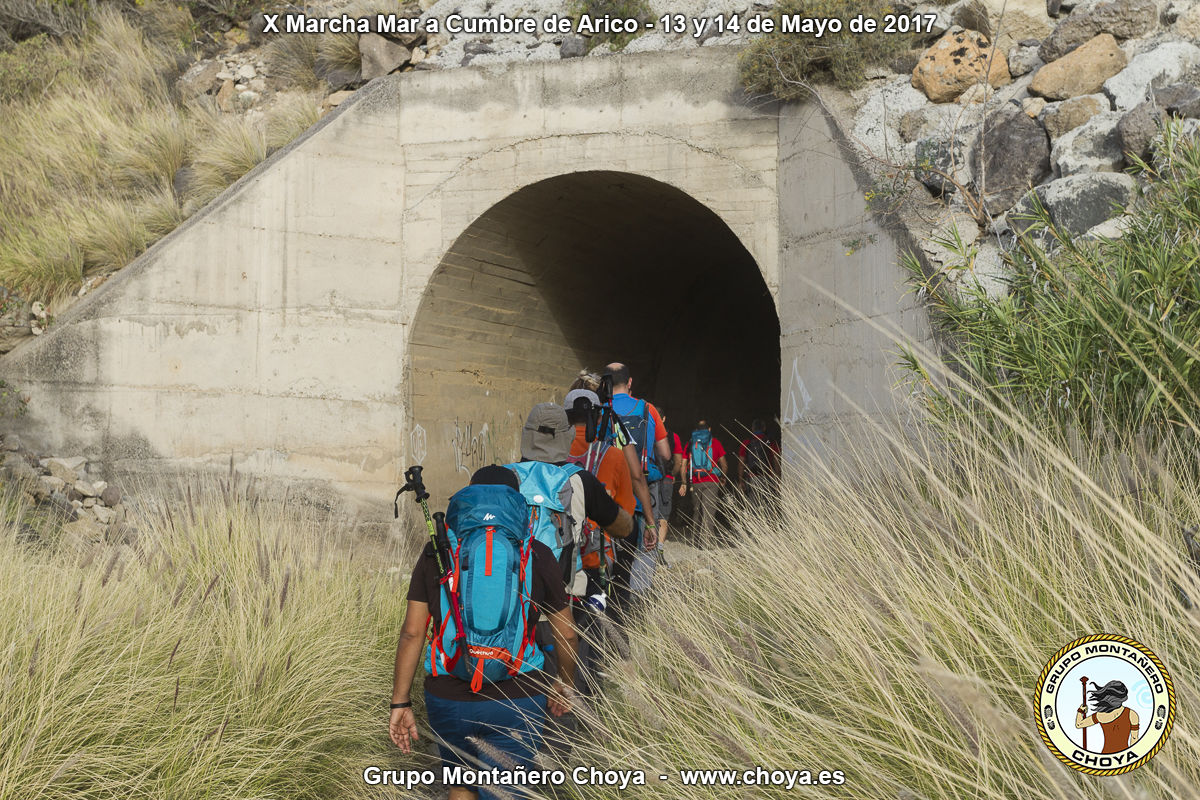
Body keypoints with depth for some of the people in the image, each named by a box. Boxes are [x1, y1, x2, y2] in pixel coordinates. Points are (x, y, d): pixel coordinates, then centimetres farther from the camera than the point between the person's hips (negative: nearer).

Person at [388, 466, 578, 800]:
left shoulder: (436, 552, 1)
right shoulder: (536, 555, 0)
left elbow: (412, 632, -2)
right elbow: (567, 634, 6)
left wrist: (400, 703, 5)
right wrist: (565, 685, 23)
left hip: (447, 698, 1)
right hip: (517, 701, -1)